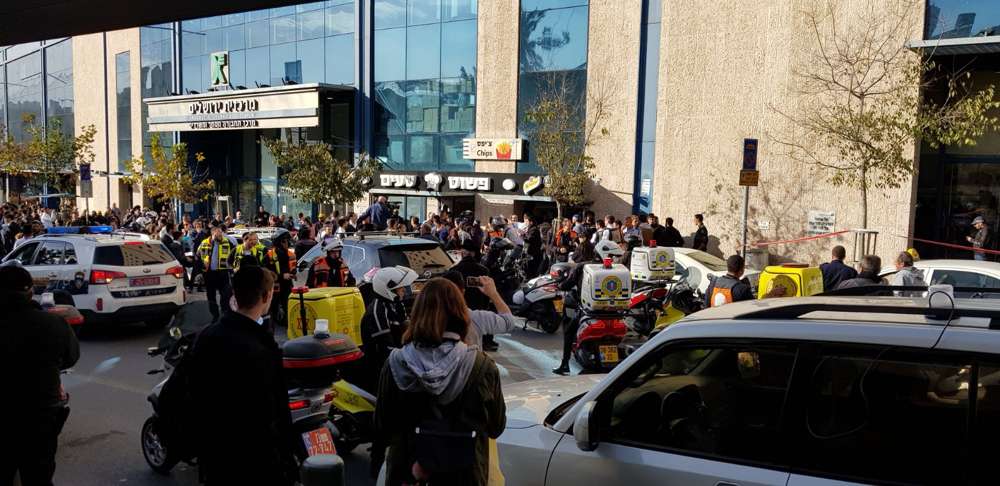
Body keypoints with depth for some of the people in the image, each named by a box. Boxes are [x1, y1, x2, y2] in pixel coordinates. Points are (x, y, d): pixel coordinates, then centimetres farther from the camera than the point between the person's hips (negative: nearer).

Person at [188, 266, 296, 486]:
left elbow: (197, 395, 9)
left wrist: (204, 447, 19)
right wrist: (285, 460, -13)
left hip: (212, 454, 8)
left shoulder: (206, 336, 0)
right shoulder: (261, 350, -26)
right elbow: (273, 415, -23)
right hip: (254, 466, -8)